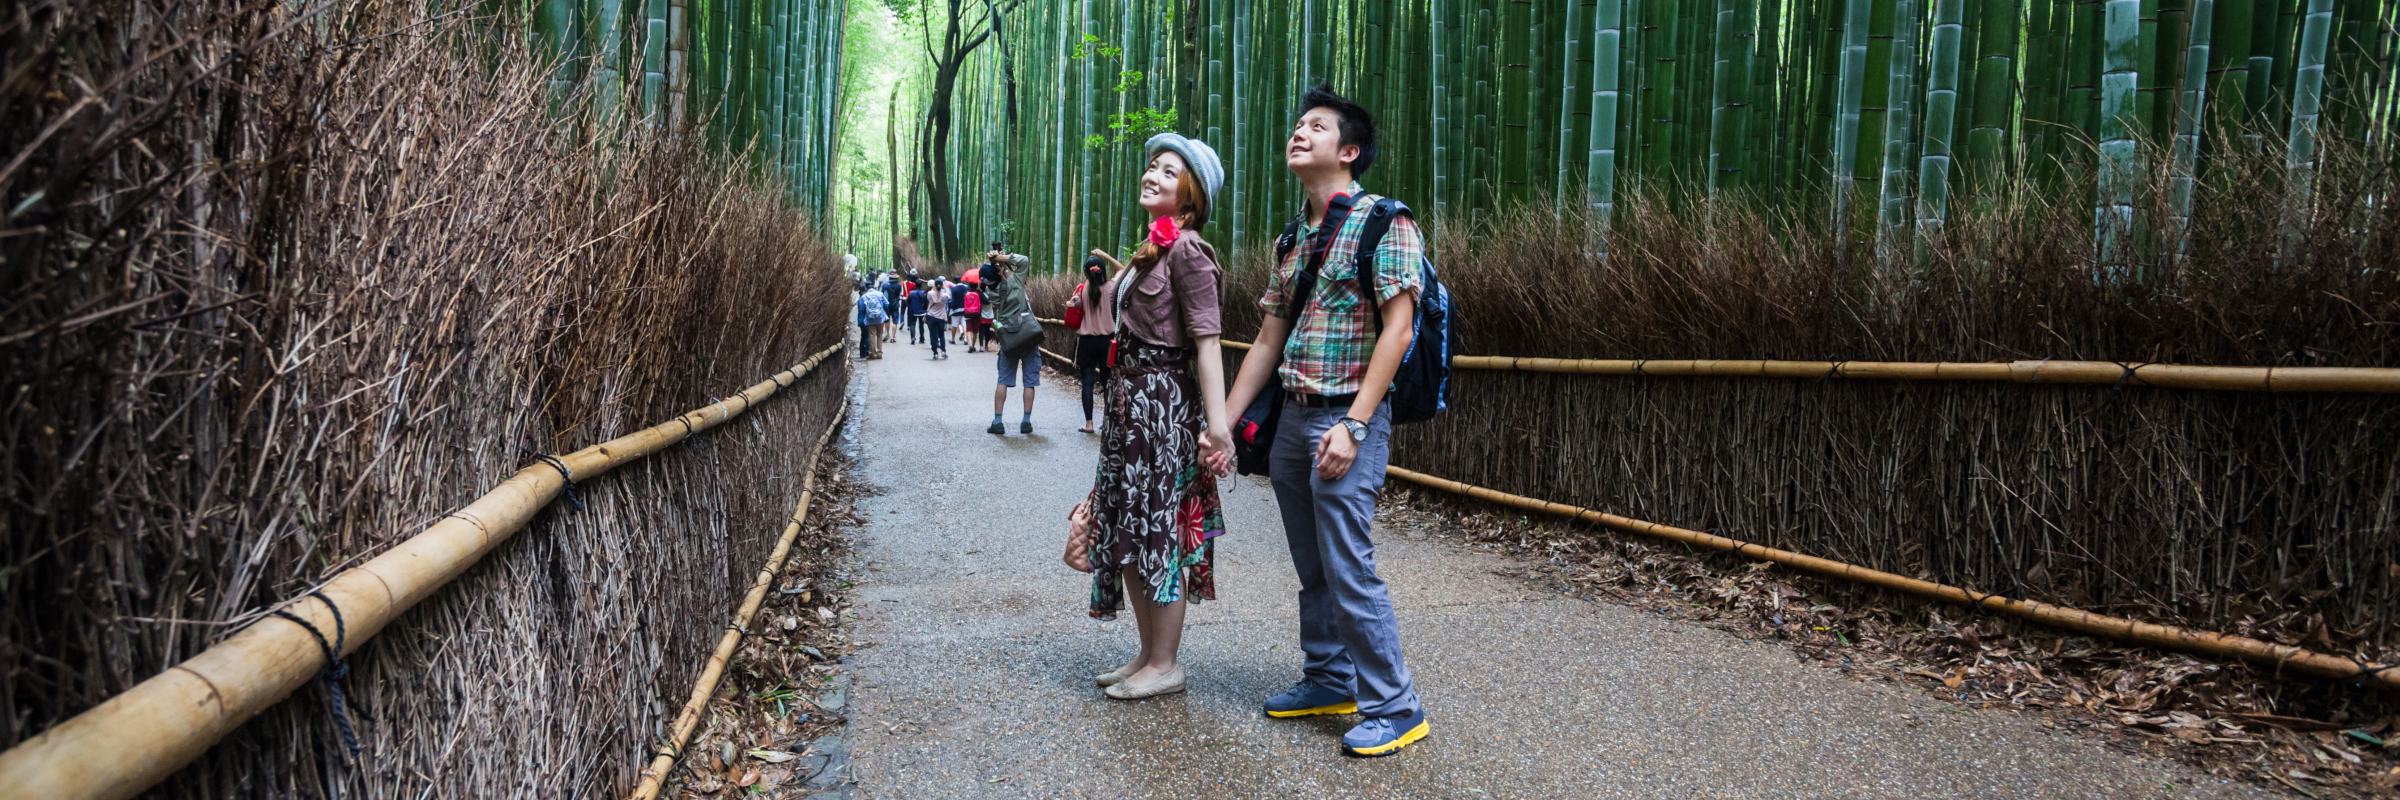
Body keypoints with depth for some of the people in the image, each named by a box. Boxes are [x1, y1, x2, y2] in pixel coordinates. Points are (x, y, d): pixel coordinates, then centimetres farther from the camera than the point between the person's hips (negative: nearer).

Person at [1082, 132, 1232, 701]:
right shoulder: (1151, 249, 15)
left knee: (1158, 528, -2)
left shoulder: (1186, 250, -13)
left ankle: (1165, 666, 9)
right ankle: (1148, 654, 24)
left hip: (1165, 402, -10)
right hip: (1130, 397, 10)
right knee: (1125, 529, 12)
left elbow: (1207, 339, -21)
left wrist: (1217, 422, -26)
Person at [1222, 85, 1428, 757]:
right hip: (1291, 419, 8)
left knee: (1348, 569, -8)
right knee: (1312, 569, 14)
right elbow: (1268, 340, 16)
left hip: (1347, 419, -7)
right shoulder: (1295, 239, 15)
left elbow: (1397, 329, -14)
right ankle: (1329, 681, 28)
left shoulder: (1383, 223, -7)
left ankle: (1395, 708, 3)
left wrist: (1353, 426, -21)